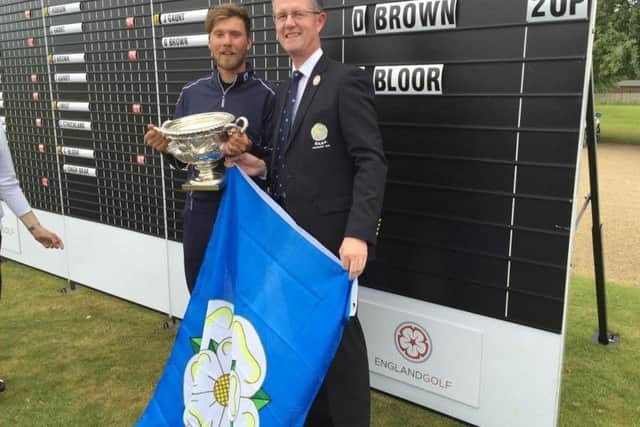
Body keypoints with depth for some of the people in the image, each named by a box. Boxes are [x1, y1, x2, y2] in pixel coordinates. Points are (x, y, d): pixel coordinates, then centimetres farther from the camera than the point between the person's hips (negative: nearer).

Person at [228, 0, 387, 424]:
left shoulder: (347, 80, -11)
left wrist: (358, 234, -29)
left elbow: (371, 162, -19)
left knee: (337, 333, 6)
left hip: (329, 236, -8)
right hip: (290, 235, 8)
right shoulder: (286, 90, 15)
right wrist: (263, 167, 1)